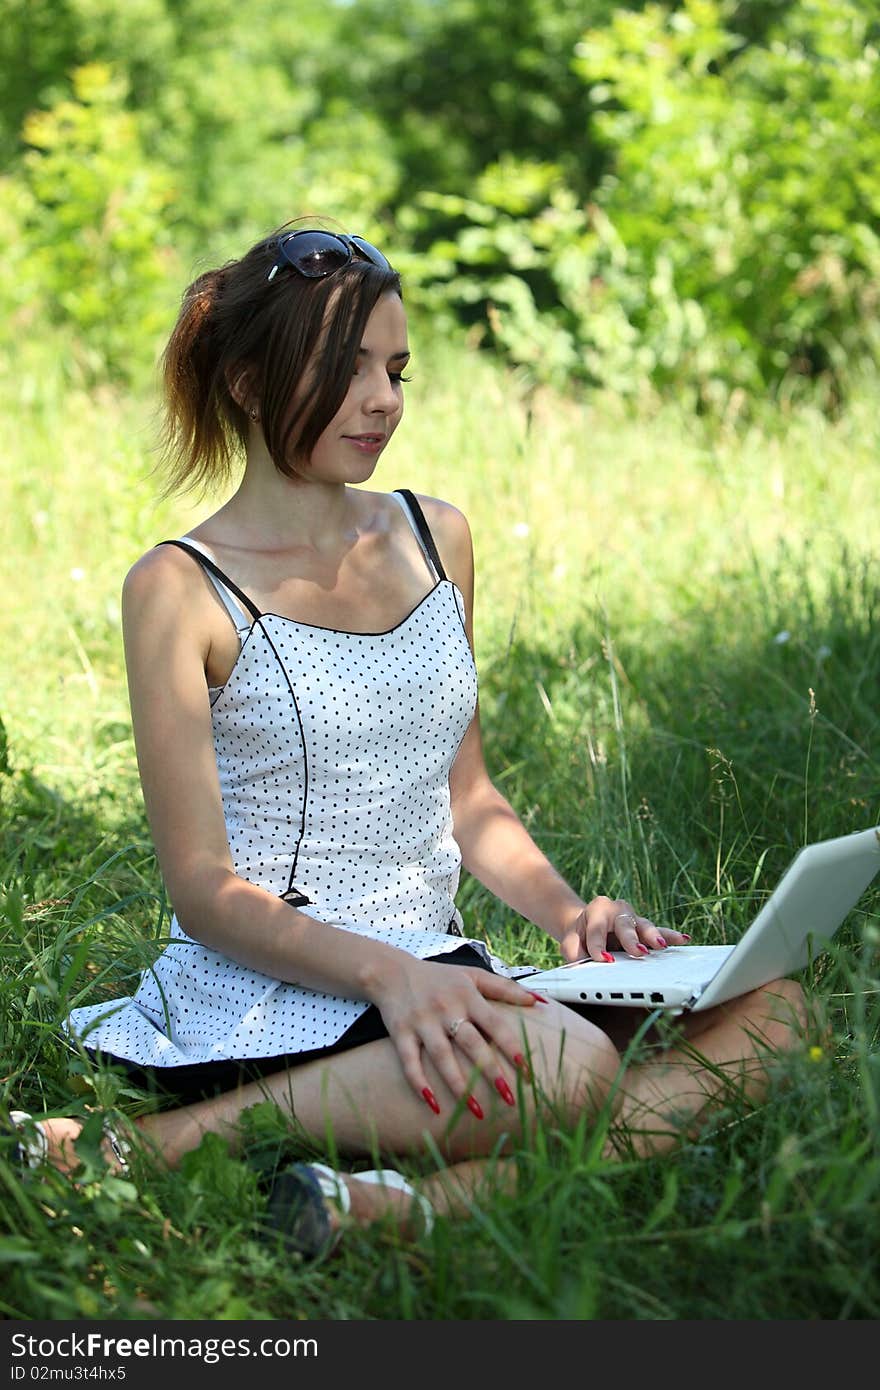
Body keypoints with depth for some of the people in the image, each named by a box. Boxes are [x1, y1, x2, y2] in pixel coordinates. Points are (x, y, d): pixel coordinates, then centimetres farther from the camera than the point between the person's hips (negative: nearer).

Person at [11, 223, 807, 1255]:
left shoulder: (437, 539, 13)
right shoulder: (179, 590, -6)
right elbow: (205, 892, -10)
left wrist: (568, 914, 2)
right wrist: (387, 972, -25)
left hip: (435, 974, 7)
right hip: (265, 1002, -6)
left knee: (768, 1010, -15)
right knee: (563, 1065, -35)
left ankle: (403, 1200, -27)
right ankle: (148, 1147, -19)